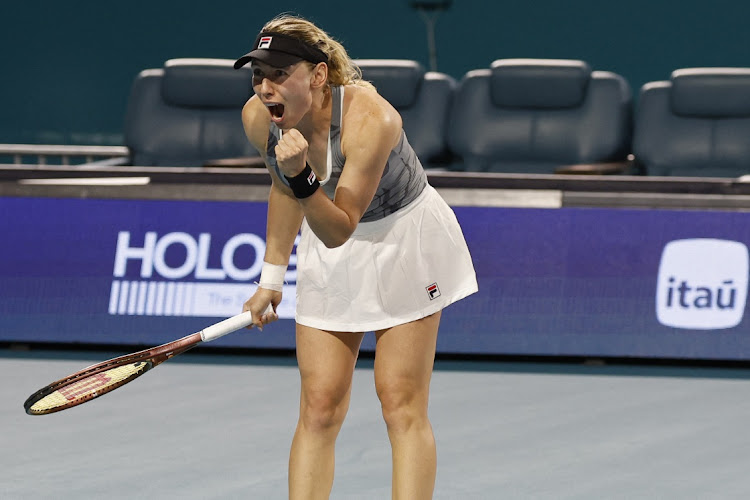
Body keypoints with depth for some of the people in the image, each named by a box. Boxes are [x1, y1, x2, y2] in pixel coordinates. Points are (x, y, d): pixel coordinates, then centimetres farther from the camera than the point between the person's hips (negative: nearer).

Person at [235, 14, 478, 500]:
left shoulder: (370, 121, -35)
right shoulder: (258, 118, -17)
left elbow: (339, 230, -32)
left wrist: (301, 177, -47)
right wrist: (272, 277, 6)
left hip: (404, 241, -5)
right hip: (331, 257, 5)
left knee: (402, 405, -8)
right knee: (318, 409, -2)